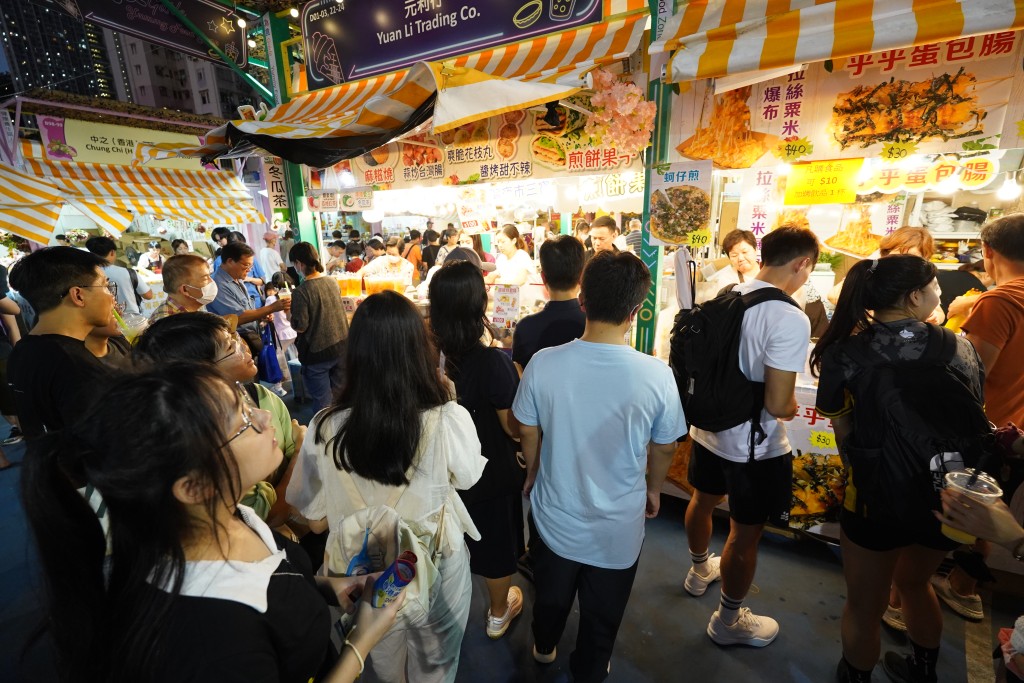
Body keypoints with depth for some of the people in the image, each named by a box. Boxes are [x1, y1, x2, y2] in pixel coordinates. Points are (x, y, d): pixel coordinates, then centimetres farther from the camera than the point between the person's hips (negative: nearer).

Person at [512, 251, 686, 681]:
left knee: (550, 597, 32)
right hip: (618, 527, -1)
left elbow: (528, 433, -7)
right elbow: (664, 448, -8)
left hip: (556, 516, 2)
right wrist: (653, 489, 13)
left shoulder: (543, 363, -22)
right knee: (601, 618, 27)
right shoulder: (657, 375, -25)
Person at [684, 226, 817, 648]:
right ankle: (728, 621, 36)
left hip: (708, 428, 7)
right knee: (745, 534, 14)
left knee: (702, 502, 28)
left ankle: (700, 571, 56)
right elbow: (777, 404, -25)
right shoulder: (790, 319, -26)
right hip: (753, 447, -7)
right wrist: (794, 407, -4)